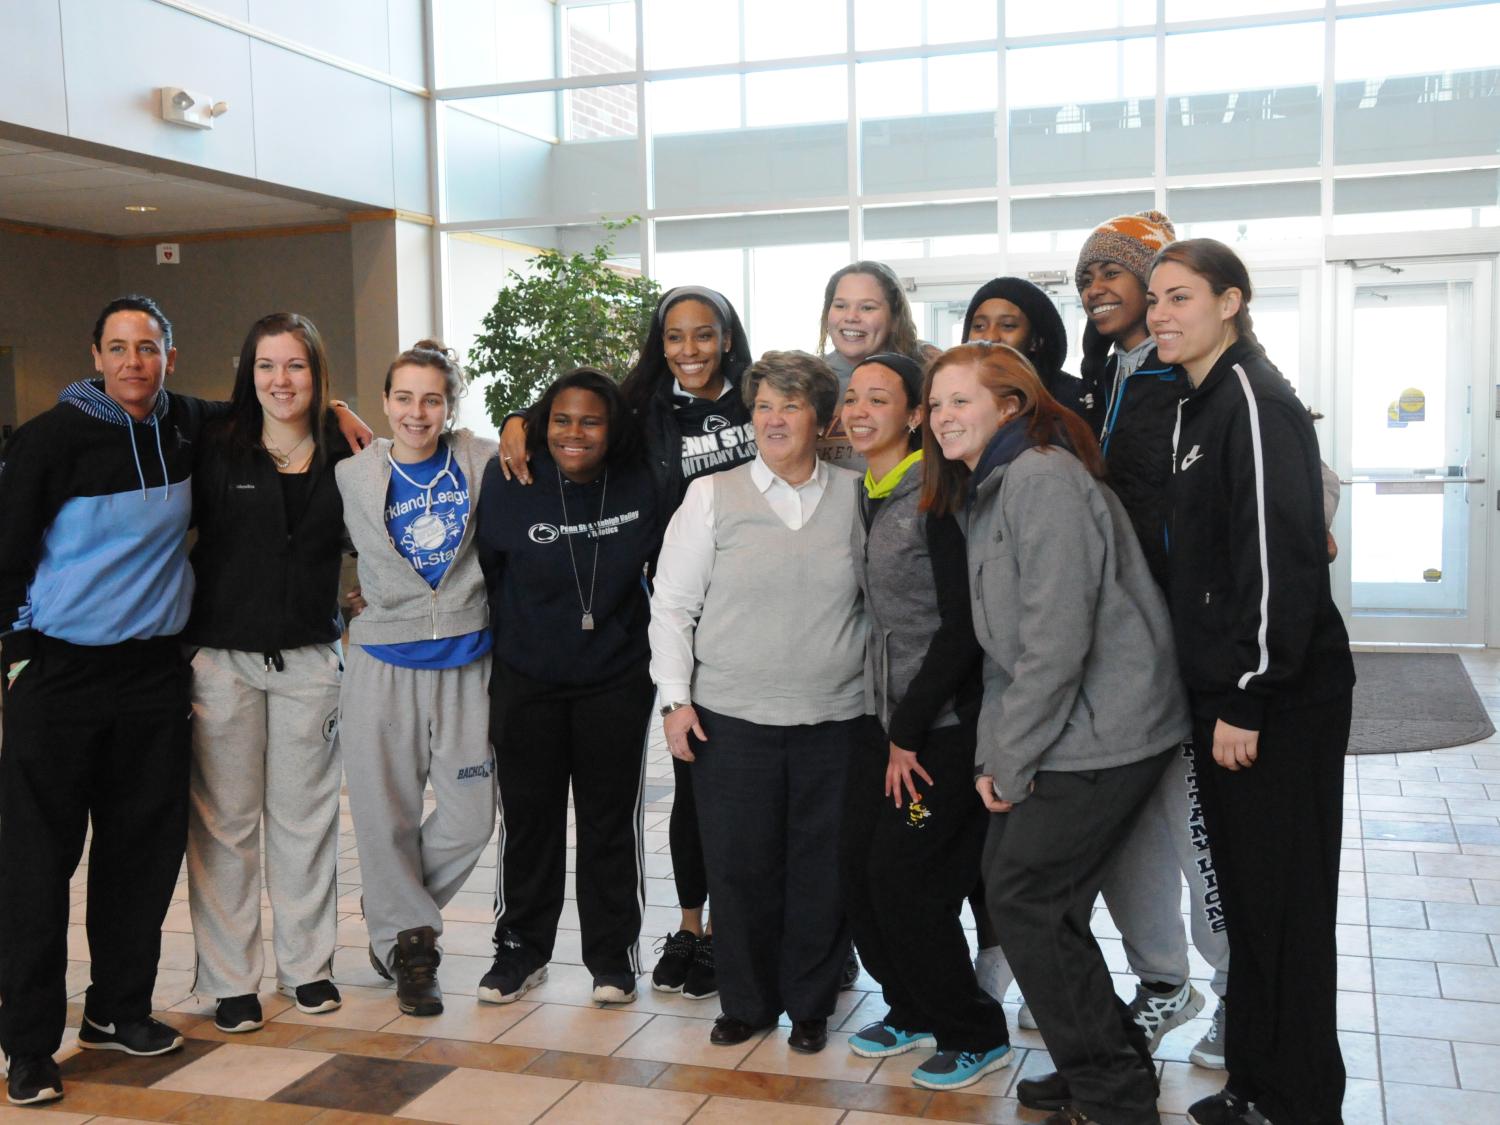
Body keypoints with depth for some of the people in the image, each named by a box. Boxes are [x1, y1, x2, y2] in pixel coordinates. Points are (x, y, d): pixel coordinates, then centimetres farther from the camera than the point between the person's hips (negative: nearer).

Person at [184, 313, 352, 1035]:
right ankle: (231, 980, 16)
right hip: (222, 658, -2)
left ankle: (307, 965, 24)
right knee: (224, 823, 4)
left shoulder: (343, 454, 3)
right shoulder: (216, 448, -3)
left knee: (306, 816, 10)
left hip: (309, 658, 2)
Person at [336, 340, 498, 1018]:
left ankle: (398, 922, 29)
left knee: (470, 819, 3)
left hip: (464, 662, 1)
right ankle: (408, 945, 26)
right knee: (386, 815, 4)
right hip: (385, 664, -1)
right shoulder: (353, 477, 2)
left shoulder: (481, 463, 2)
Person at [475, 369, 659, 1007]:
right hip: (526, 681, 0)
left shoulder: (641, 486, -7)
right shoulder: (509, 483, -10)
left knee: (611, 820, 8)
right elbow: (486, 571, 1)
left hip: (616, 680, 0)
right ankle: (521, 951, 26)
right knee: (528, 818, 10)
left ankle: (612, 955, 22)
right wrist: (508, 640, 5)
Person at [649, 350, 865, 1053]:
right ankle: (746, 1003, 24)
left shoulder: (858, 497, 5)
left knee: (823, 869, 6)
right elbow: (672, 602, 4)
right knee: (740, 868, 5)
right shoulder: (712, 496, 2)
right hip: (731, 718, -1)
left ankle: (809, 1006, 25)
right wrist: (676, 698, -3)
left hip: (837, 720, 1)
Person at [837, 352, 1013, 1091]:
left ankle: (976, 1036, 16)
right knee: (858, 867, 7)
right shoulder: (866, 498, 10)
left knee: (903, 879, -4)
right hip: (886, 719, 8)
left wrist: (909, 736, -14)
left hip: (944, 724, -7)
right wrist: (890, 730, 11)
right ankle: (913, 1012, 27)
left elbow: (962, 627, -18)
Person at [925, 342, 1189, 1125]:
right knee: (1011, 884, 11)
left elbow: (1057, 640, -22)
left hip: (1101, 734, -9)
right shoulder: (984, 493, 14)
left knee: (1023, 900, -5)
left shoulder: (1044, 479, -16)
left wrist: (1010, 763, -16)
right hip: (1058, 733, 9)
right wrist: (992, 754, 7)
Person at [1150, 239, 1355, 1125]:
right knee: (1246, 894, 16)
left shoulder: (1255, 398, -14)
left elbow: (1280, 556, -21)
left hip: (1280, 701, -9)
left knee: (1285, 904, 0)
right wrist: (1218, 693, 16)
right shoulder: (1200, 405, 15)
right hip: (1229, 692, 9)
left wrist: (1247, 697, -21)